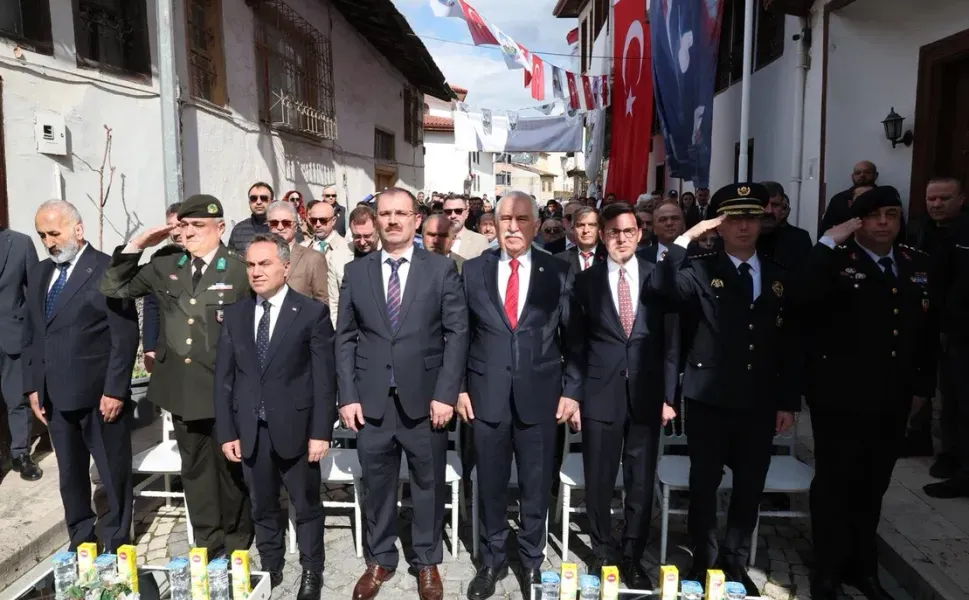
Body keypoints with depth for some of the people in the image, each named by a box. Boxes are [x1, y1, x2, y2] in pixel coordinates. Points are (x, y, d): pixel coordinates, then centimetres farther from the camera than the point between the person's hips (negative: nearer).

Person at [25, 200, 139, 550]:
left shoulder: (108, 270, -10)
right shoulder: (39, 273, 12)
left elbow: (125, 337, -13)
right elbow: (32, 335, 15)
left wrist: (114, 390, -15)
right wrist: (33, 386, 9)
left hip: (99, 395, -6)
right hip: (55, 396, 6)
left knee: (114, 475, 8)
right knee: (70, 477, 16)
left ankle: (116, 547, 24)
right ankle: (79, 544, 31)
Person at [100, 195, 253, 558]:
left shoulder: (240, 271, -10)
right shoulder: (165, 267, 5)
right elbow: (113, 288, 8)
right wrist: (136, 245, -3)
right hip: (182, 386, 5)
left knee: (230, 467, 12)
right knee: (194, 469, 16)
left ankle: (235, 542, 31)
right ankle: (207, 543, 32)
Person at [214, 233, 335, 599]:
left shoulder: (312, 312, -6)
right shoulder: (235, 314, 7)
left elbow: (324, 377, -8)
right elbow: (224, 376, 6)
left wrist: (321, 431, -12)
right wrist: (226, 431, 2)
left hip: (295, 427, -3)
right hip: (250, 430, 4)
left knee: (306, 505, 10)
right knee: (262, 507, 16)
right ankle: (270, 568, 34)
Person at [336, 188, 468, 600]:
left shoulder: (442, 269, 0)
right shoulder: (355, 272, 6)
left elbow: (457, 333, -4)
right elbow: (345, 338, 5)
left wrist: (446, 394, -10)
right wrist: (347, 396, -2)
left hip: (425, 399, -1)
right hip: (371, 401, 2)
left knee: (428, 485, 12)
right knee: (377, 486, 13)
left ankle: (427, 562, 31)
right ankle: (379, 560, 33)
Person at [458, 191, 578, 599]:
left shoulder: (558, 272, -1)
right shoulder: (473, 270, 2)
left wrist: (571, 391, -3)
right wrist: (459, 387, 1)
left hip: (539, 394, 0)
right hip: (487, 393, 1)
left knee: (536, 486, 12)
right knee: (490, 485, 13)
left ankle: (532, 561, 33)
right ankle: (492, 560, 33)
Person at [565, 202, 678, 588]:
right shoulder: (586, 281, 2)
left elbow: (671, 341, 4)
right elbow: (576, 344, 5)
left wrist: (669, 395, 0)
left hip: (646, 394, 1)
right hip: (600, 394, 0)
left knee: (641, 484, 9)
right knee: (599, 482, 8)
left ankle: (632, 558, 27)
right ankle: (604, 555, 28)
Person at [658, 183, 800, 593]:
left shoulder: (778, 276, 8)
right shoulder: (701, 269, -3)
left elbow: (789, 344, 9)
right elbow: (666, 288, -26)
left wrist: (788, 401, 7)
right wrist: (685, 239, -25)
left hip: (760, 402, 4)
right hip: (710, 398, -3)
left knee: (750, 488, 13)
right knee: (705, 485, 9)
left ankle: (735, 565, 33)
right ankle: (705, 564, 28)